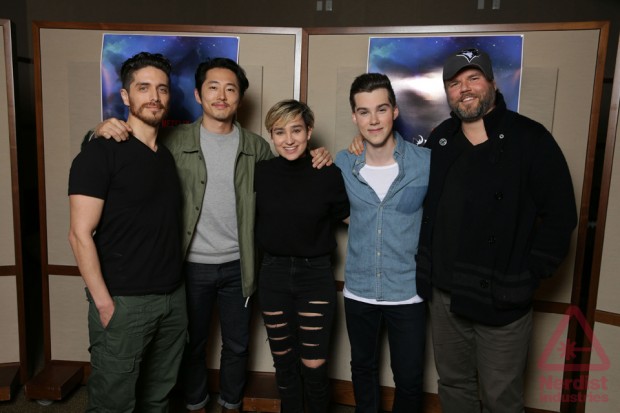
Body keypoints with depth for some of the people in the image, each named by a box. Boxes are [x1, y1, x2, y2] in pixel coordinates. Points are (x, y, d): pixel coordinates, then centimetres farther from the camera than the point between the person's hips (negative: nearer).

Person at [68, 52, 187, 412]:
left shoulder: (171, 153, 9)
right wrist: (104, 303, -15)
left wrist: (177, 285, 8)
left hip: (174, 297, 6)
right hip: (123, 301, -5)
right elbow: (81, 234, -13)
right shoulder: (100, 153, -10)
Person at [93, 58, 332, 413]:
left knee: (237, 344, 18)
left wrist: (316, 160, -7)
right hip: (193, 265, -1)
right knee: (193, 343, 19)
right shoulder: (175, 140, -6)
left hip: (238, 265, 1)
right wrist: (103, 130, -22)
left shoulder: (257, 147, 0)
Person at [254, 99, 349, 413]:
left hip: (315, 274, -2)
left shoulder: (329, 174, -9)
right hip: (273, 273, 2)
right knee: (284, 363, 15)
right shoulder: (260, 173, -4)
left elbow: (348, 216, 4)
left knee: (314, 367, 3)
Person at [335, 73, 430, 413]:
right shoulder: (342, 164, -5)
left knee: (409, 379, 11)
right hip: (358, 291, 3)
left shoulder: (427, 163, -13)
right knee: (362, 368, 21)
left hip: (408, 292, -2)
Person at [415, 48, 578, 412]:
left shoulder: (530, 138, -8)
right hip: (443, 294, 5)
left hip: (501, 299, -4)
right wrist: (428, 267, 7)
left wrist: (528, 276, -11)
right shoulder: (440, 140, 7)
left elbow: (560, 215, -8)